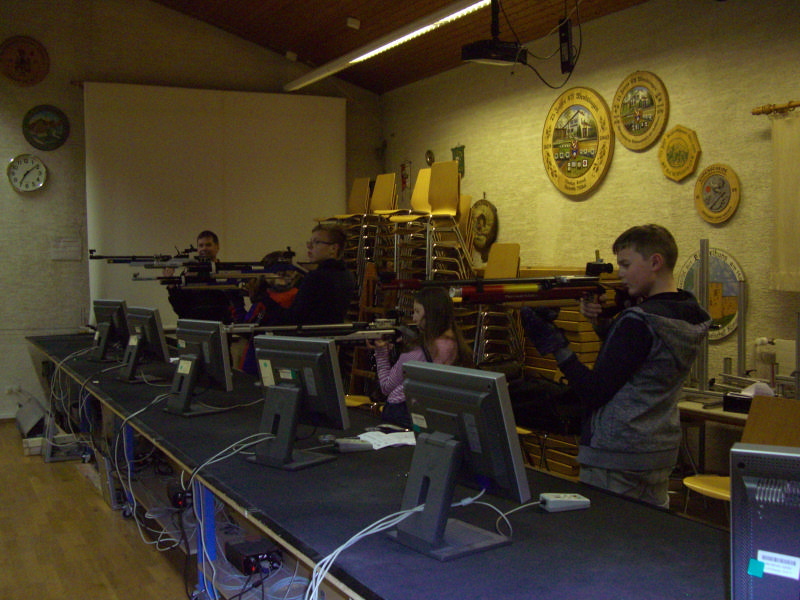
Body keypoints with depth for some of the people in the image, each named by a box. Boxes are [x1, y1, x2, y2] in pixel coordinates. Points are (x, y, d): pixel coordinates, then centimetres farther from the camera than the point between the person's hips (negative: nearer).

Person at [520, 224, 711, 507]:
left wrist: (553, 343, -16)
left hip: (617, 459, -9)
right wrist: (602, 322, 1)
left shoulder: (639, 321, -21)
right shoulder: (689, 316, 6)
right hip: (662, 453, 9)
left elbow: (594, 393, -20)